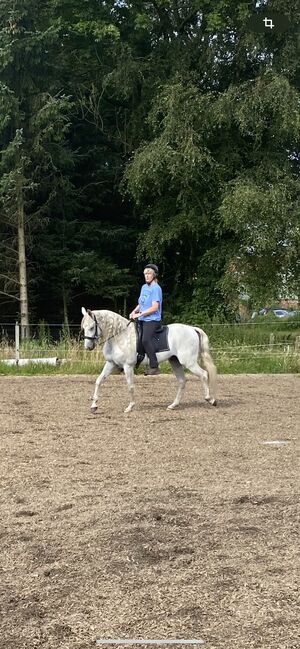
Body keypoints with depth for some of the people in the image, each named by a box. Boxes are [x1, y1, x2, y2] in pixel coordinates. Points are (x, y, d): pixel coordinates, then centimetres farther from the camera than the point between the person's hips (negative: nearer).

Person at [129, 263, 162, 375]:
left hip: (152, 320, -10)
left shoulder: (156, 288, -9)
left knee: (145, 339, -30)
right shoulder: (144, 287, 16)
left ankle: (154, 366, -29)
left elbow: (154, 307, -16)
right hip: (142, 320, 10)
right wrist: (134, 311, 7)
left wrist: (140, 314, -15)